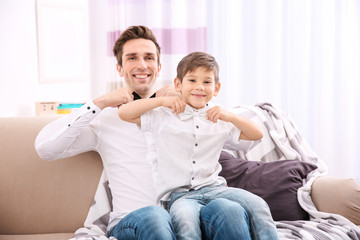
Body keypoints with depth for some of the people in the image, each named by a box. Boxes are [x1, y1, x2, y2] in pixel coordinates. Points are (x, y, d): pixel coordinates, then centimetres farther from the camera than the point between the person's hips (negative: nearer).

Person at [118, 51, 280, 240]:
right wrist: (162, 101, -3)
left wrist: (230, 117, 2)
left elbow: (257, 135, 18)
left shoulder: (220, 121, 16)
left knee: (257, 205, -21)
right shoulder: (163, 116, 8)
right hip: (178, 194, -3)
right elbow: (124, 113, 2)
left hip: (213, 187, 3)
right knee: (184, 217, -37)